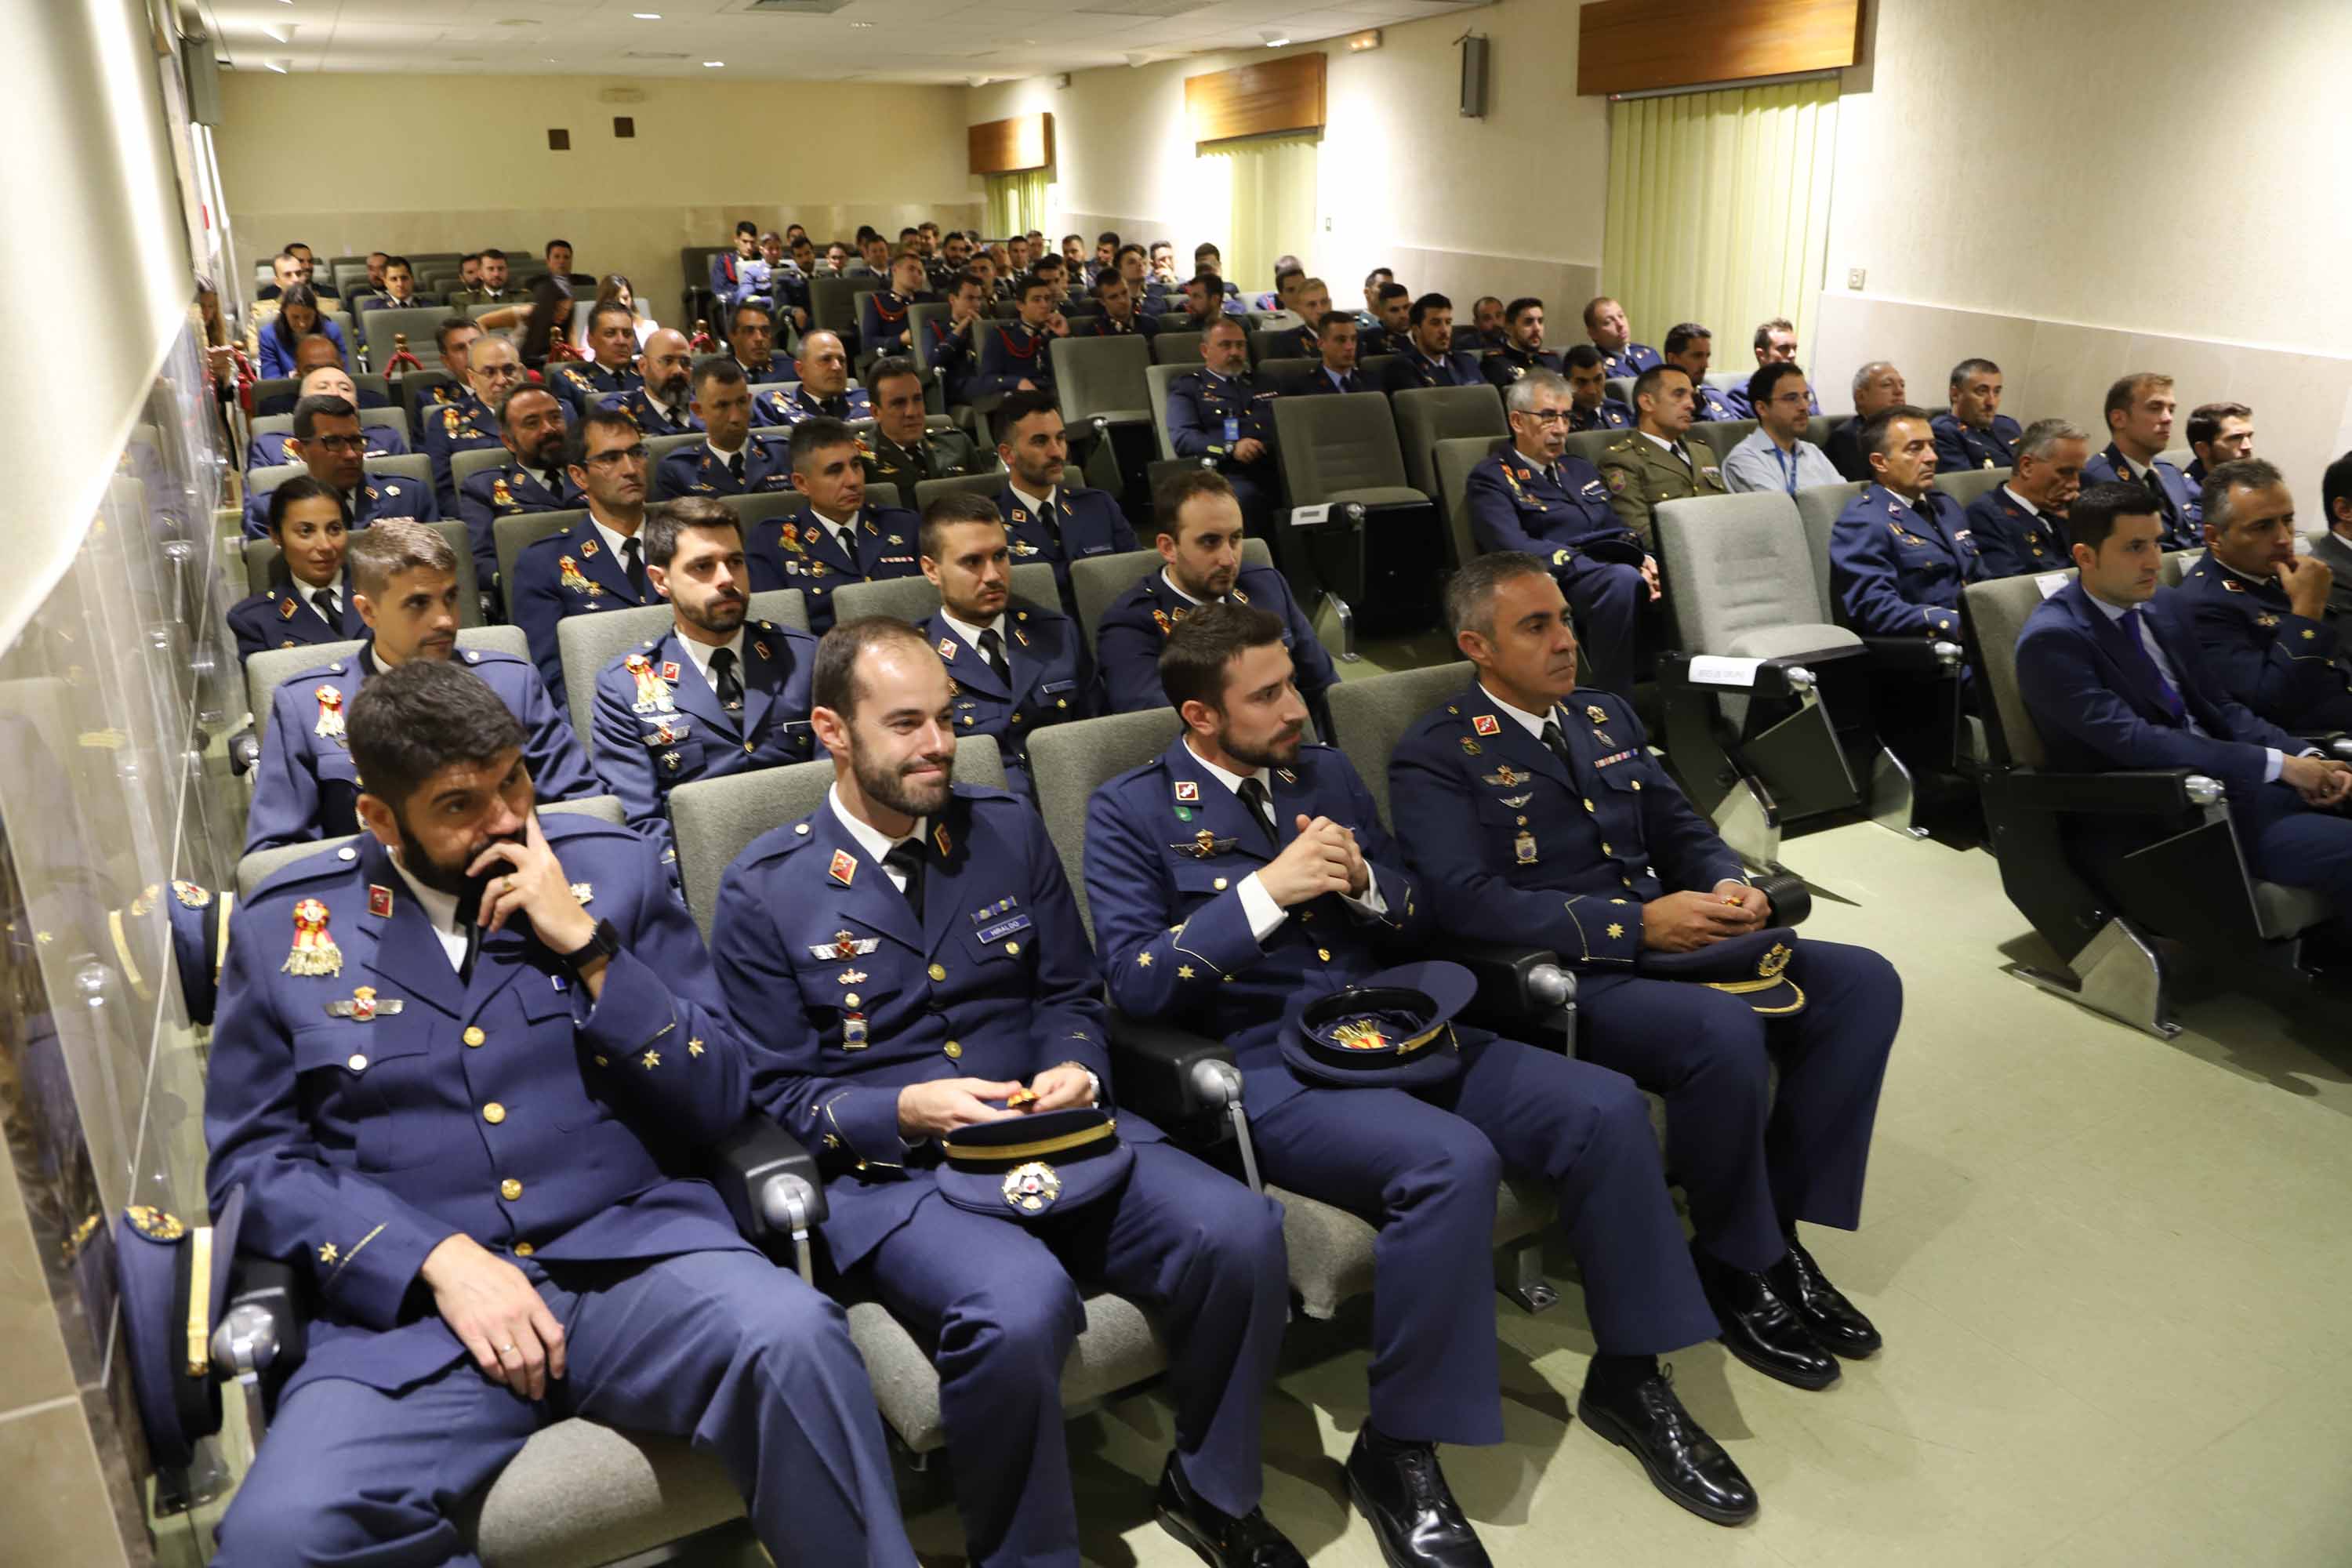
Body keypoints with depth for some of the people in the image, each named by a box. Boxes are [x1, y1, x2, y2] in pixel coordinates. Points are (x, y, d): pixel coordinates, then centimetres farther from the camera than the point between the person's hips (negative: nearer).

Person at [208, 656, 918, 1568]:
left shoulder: (608, 867, 7)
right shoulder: (285, 927, 8)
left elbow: (717, 1104, 3)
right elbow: (252, 1160, 4)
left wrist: (587, 944, -9)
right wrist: (440, 1260, -11)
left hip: (635, 1255, 0)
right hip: (415, 1306, 1)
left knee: (793, 1338, -30)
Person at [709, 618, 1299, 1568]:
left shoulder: (1009, 832, 9)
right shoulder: (764, 891, -2)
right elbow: (774, 1093, -1)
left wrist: (1075, 1069, -8)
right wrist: (904, 1110, -17)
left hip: (1056, 1138, 4)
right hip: (890, 1170, -4)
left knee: (1238, 1231, -21)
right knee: (1016, 1306, -36)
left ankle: (1210, 1491, 7)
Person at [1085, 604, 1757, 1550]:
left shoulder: (1325, 773, 15)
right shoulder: (1131, 811, -1)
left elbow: (1422, 924, 16)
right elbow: (1133, 984, -12)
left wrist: (1363, 882, -7)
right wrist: (1265, 888, -20)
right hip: (1267, 1067, -6)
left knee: (1606, 1108, -14)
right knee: (1451, 1162, -33)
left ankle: (1629, 1377, 6)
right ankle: (1397, 1451, -13)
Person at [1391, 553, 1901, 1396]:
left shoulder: (1607, 716, 18)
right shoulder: (1434, 756, -6)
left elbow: (1681, 829, 19)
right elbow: (1465, 900, -19)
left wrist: (1730, 884, -6)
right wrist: (1635, 924, -24)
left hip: (1674, 940, 8)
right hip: (1561, 979, -8)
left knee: (1865, 982, -10)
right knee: (1725, 1032, -33)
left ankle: (1779, 1225, -1)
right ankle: (1738, 1267, -6)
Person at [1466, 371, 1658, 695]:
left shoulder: (1581, 470, 29)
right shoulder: (1491, 479, 5)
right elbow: (1515, 548, -11)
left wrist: (1645, 560, -1)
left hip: (1618, 568, 7)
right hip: (1563, 580, -7)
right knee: (1623, 580, -38)